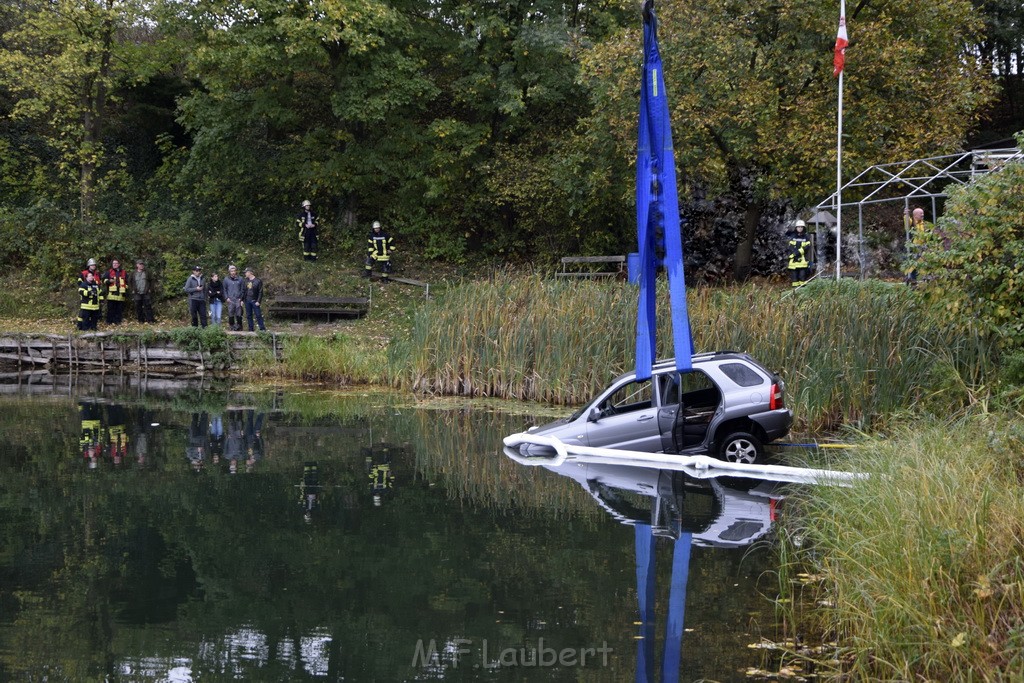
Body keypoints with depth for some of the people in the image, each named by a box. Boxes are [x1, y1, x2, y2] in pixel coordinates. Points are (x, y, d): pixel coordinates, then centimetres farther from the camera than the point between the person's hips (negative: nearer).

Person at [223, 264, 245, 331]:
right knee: (231, 315, -2)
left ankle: (239, 327, 3)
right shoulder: (226, 279, 9)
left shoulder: (240, 279, 8)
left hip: (238, 300, -1)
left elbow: (243, 290, 9)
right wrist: (226, 298, 0)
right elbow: (224, 290, 12)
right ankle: (231, 326, 6)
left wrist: (241, 298, 0)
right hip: (230, 300, 1)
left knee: (238, 315, -4)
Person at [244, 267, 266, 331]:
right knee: (248, 315, 7)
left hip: (255, 301, -5)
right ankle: (250, 329, 12)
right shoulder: (246, 280, 10)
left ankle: (262, 328, -2)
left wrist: (258, 301, -13)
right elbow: (244, 290, 14)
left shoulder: (258, 281, -6)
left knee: (258, 315, -6)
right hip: (247, 301, 5)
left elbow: (260, 292, -7)